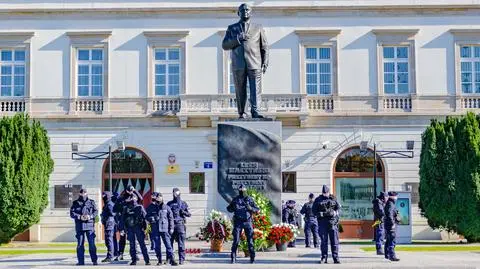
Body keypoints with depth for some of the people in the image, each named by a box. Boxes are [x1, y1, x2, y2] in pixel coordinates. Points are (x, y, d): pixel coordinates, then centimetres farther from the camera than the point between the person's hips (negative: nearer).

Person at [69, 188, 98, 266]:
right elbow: (72, 213, 2)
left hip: (90, 225, -1)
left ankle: (94, 260, 1)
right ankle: (81, 261, 10)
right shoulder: (75, 203, 8)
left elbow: (96, 211, 4)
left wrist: (90, 216, -14)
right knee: (80, 244, 4)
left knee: (92, 243, -4)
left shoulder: (91, 202, 9)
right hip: (80, 226, 1)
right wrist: (80, 217, -13)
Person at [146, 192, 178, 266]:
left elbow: (171, 218, 6)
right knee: (157, 246, 7)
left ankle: (171, 259, -6)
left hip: (164, 229, -2)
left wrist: (171, 228, 3)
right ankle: (159, 260, 17)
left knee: (168, 245, -7)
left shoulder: (166, 207, 0)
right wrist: (151, 219, -12)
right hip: (155, 229, 2)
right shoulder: (150, 207, 3)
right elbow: (147, 216, 12)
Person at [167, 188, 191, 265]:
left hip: (180, 224, -2)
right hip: (171, 224, 2)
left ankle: (181, 259, -1)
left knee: (181, 243, -5)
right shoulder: (169, 204, 14)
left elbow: (189, 214, 10)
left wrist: (184, 212, -10)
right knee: (169, 242, 3)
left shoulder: (183, 204, 11)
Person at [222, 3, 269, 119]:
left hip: (254, 64, -1)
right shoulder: (231, 28, 14)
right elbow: (224, 45, 5)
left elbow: (264, 47, 13)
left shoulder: (258, 28, 14)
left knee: (255, 89, -14)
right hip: (238, 65, 1)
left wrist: (265, 63, 1)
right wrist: (238, 39, -10)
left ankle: (255, 112, -21)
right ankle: (241, 114, 8)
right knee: (240, 92, 2)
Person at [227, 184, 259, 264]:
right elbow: (229, 208, 16)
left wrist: (250, 208, -14)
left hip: (248, 222, 0)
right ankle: (233, 258, 3)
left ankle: (252, 258, 7)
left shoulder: (249, 199, 5)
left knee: (250, 240, 0)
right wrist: (233, 209, -6)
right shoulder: (235, 200, 6)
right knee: (236, 241, -3)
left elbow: (257, 209, 5)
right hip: (238, 222, 0)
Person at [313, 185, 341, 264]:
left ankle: (335, 257, 1)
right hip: (322, 222, 0)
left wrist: (335, 212, -8)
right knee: (323, 241, 4)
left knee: (334, 240, -2)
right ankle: (324, 258, 10)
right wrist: (320, 214, -12)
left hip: (332, 222, 0)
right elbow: (314, 210, 5)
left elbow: (338, 207, 11)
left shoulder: (333, 198, 11)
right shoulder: (318, 200, 7)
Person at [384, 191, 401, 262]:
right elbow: (389, 215, -27)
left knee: (388, 240, 18)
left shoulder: (389, 204, 17)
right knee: (392, 241, -14)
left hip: (388, 226, 11)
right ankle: (392, 256, -19)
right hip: (391, 225, -11)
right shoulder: (390, 204, -17)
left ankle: (387, 255, 28)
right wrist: (392, 223, -26)